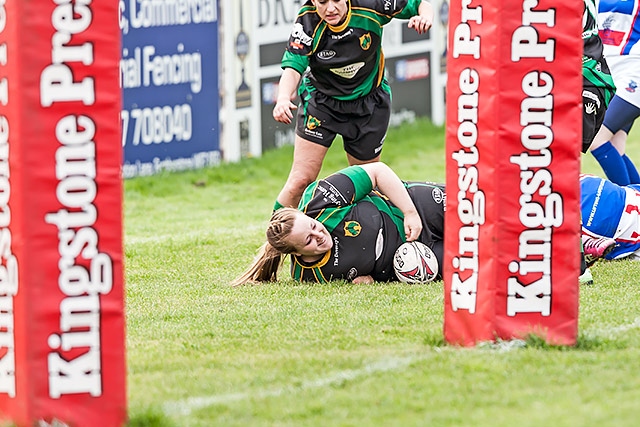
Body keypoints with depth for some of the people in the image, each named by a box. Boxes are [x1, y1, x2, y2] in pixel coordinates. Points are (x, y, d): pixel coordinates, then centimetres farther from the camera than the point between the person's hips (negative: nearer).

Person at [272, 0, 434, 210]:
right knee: (301, 180, -11)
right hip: (320, 100, -1)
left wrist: (425, 18, -32)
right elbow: (293, 68, -31)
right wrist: (283, 98, -52)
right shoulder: (307, 22, -24)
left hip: (368, 104, 1)